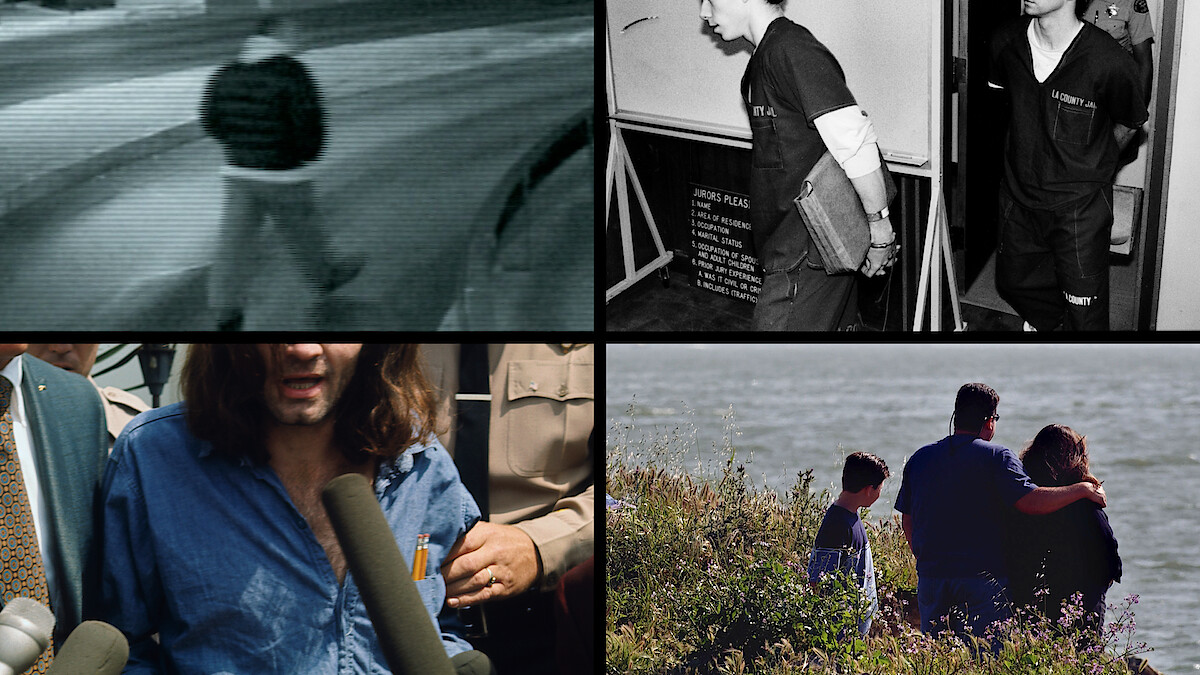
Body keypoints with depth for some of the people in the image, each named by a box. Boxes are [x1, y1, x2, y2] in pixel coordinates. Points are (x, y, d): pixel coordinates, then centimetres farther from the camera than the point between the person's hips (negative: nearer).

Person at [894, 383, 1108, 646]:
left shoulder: (920, 458, 10)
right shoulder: (997, 457, -7)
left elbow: (907, 521, 15)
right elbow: (1029, 500, -18)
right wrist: (1082, 489, -7)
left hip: (931, 577, 5)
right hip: (984, 579, -5)